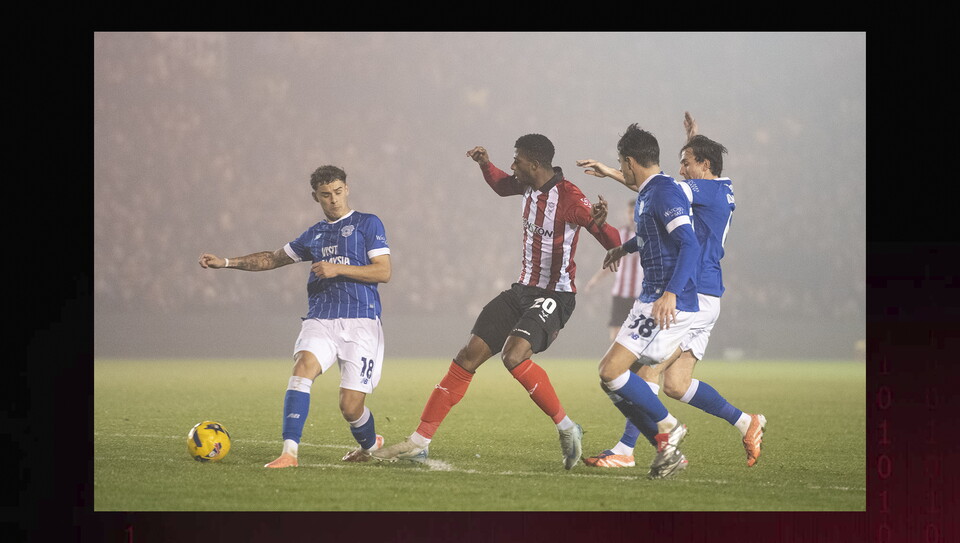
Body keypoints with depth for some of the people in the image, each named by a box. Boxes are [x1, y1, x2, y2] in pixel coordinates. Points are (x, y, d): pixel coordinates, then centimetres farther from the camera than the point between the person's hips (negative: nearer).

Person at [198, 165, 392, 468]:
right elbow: (272, 259, 30)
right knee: (303, 368, -26)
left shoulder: (367, 224, 5)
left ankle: (369, 444, 27)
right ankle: (289, 452, -31)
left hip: (360, 322, -4)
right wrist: (225, 262, 23)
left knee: (350, 407, -8)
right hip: (320, 319, 4)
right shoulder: (314, 235, 21)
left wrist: (337, 269, -11)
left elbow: (384, 272, -3)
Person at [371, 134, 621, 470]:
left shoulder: (569, 197, -18)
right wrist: (485, 164, 13)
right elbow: (501, 186, 31)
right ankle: (419, 443, 6)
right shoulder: (528, 186, 6)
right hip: (523, 290, 8)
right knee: (469, 356, 2)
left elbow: (609, 237, -24)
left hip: (555, 296, -8)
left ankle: (566, 428, -12)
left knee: (514, 356, -30)